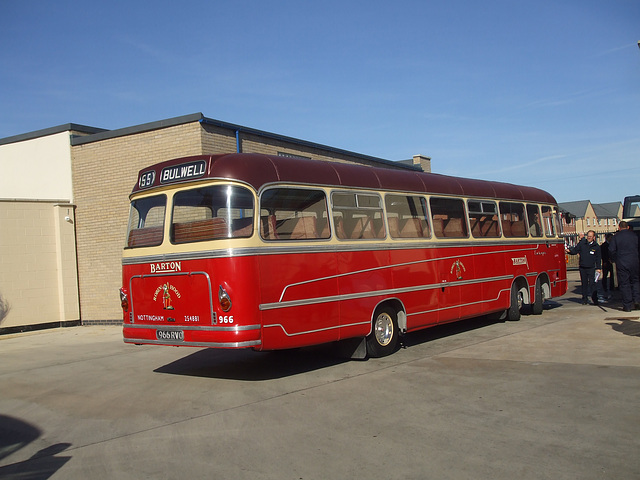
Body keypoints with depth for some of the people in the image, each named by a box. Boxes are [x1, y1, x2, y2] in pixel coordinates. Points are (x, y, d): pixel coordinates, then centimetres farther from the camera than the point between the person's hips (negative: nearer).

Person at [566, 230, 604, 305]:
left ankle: (595, 299, -2)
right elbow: (575, 250, 5)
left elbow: (598, 258, 5)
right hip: (582, 268, 1)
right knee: (584, 284, 7)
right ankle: (585, 299, 15)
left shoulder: (596, 246, 2)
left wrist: (599, 268, 0)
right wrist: (569, 251, -16)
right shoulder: (582, 243, 3)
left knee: (592, 284, -6)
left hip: (591, 268, -1)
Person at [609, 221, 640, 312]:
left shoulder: (616, 237, -5)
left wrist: (615, 260, 8)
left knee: (624, 284, 2)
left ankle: (627, 305, 2)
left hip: (621, 263, -2)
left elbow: (611, 250, -7)